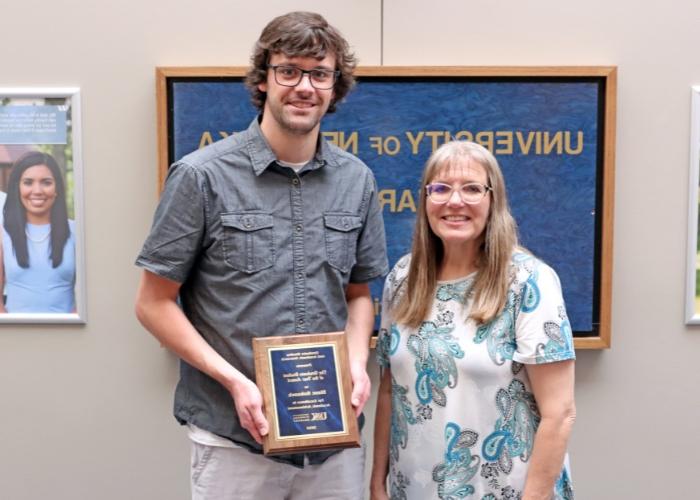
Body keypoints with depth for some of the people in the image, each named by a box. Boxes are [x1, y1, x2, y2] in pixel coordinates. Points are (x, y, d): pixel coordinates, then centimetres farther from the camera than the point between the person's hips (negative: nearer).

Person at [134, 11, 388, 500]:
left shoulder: (356, 180, 3)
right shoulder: (202, 176, -8)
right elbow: (154, 304, -5)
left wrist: (356, 362, -7)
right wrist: (234, 381, -14)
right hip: (233, 435, -3)